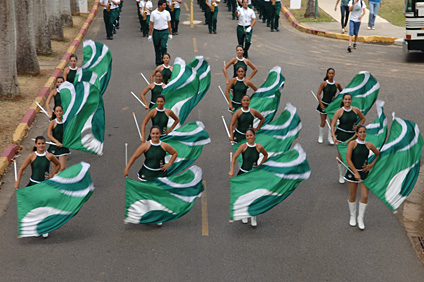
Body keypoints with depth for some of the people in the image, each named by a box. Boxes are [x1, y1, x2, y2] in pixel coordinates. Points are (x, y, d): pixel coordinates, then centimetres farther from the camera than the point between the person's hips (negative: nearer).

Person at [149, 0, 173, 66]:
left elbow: (169, 24, 8)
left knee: (163, 47, -13)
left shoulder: (167, 13, 1)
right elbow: (151, 24, 2)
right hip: (156, 32, 0)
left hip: (164, 32, 0)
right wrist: (150, 35, 0)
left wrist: (170, 34, 8)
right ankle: (158, 63, 19)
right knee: (157, 49, 8)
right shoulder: (153, 13, -2)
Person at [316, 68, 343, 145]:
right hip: (324, 104, -2)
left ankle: (330, 137, 17)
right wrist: (321, 104, -16)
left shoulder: (337, 84, -3)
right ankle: (321, 136, 25)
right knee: (323, 122, 5)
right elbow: (318, 94, -10)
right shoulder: (324, 83, -11)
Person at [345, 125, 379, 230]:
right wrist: (356, 173, -15)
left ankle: (360, 218, 11)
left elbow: (378, 155, 17)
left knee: (365, 196, -4)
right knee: (352, 196, 9)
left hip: (364, 172, 2)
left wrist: (372, 164, 3)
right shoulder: (352, 144, -8)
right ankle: (352, 216, 30)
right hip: (353, 172, -2)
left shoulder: (369, 145, 0)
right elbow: (348, 159, -13)